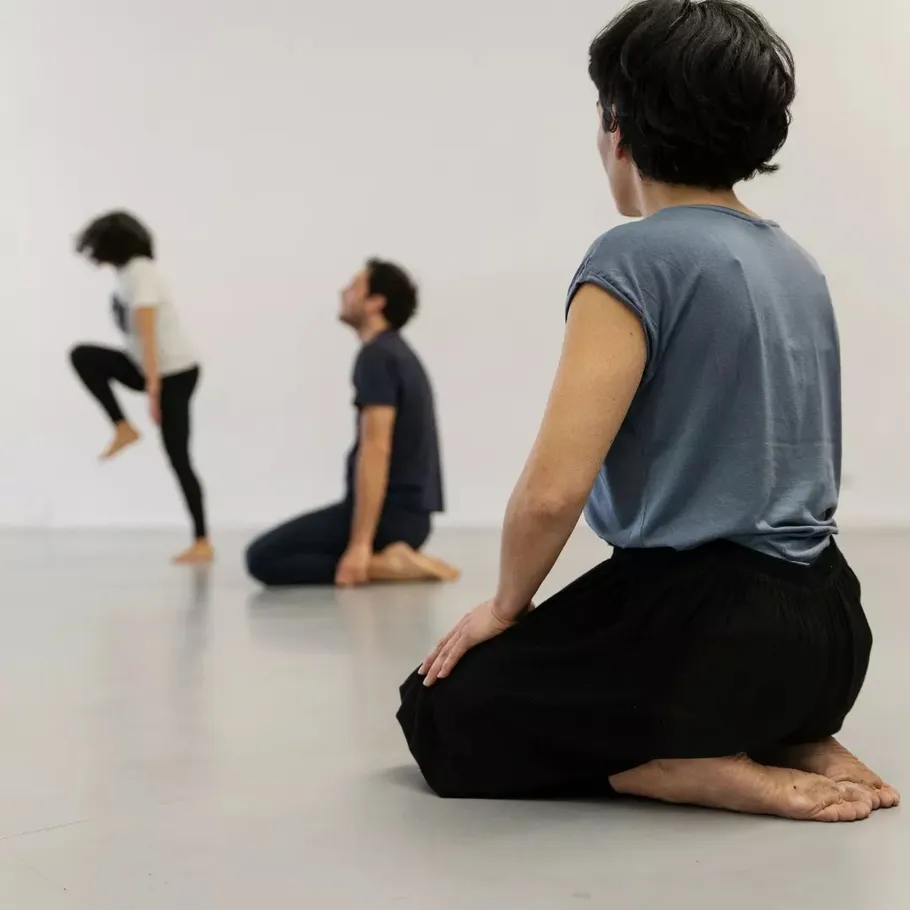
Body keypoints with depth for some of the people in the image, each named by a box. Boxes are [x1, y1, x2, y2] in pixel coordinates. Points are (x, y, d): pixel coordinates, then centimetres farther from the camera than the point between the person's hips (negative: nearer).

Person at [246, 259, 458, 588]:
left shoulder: (376, 356, -14)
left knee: (263, 557, -12)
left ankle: (384, 565, -16)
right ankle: (390, 558, 9)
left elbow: (375, 450, -23)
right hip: (408, 510, 10)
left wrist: (359, 544, -27)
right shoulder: (397, 353, 18)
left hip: (389, 511, -10)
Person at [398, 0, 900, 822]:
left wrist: (506, 607, -2)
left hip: (703, 624, -8)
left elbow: (554, 489, -22)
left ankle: (719, 776, -5)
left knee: (441, 717, 11)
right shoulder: (798, 265, 11)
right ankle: (796, 745, 10)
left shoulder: (637, 258, -14)